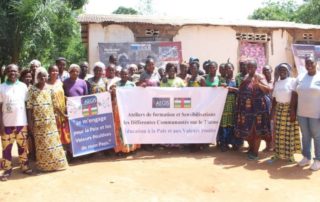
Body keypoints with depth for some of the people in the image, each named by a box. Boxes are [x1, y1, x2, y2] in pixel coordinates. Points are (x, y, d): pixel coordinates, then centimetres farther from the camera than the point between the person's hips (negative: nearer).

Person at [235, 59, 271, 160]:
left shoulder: (259, 77, -7)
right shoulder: (245, 77, 12)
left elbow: (268, 90, -19)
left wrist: (258, 84, -32)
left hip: (257, 108, -6)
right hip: (245, 108, 6)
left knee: (256, 130, 1)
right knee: (246, 129, 12)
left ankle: (255, 152, 11)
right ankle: (251, 148, 30)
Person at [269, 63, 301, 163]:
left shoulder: (292, 81, -4)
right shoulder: (277, 83, 12)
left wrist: (293, 111, -18)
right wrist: (272, 111, 7)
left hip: (289, 109, -5)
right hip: (279, 109, 5)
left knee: (289, 132, 0)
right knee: (278, 132, 7)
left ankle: (290, 154, 10)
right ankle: (278, 153, 16)